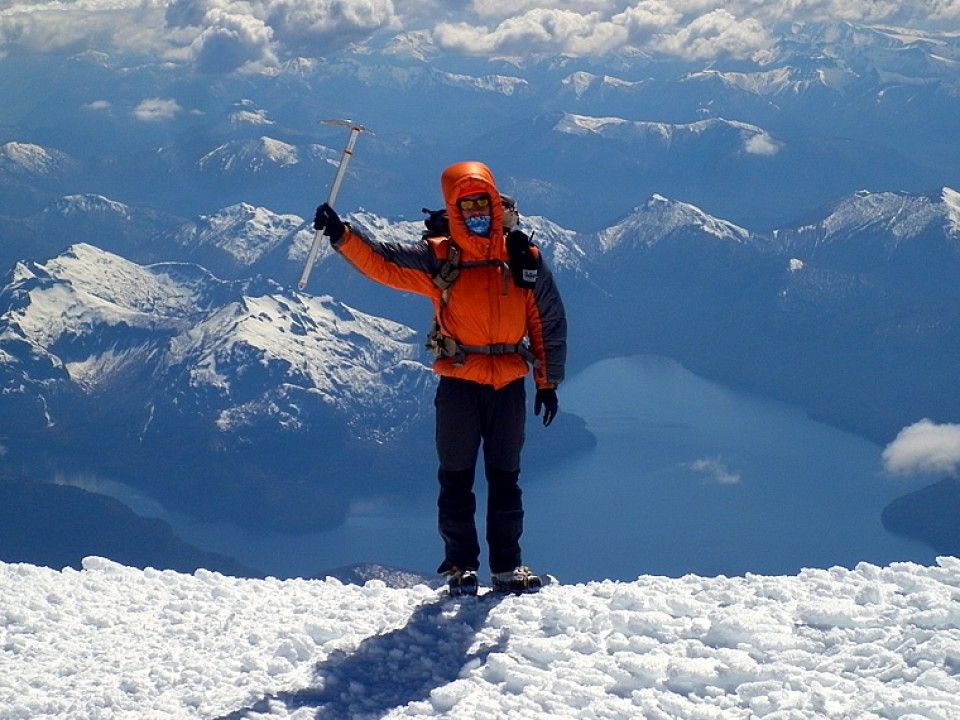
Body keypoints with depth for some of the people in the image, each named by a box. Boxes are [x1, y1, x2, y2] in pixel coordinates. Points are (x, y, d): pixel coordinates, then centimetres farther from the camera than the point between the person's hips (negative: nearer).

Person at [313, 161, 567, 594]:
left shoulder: (524, 259, 3)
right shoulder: (438, 258, -2)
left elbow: (549, 322, 9)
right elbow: (382, 262, -11)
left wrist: (548, 382, 8)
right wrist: (342, 236, -28)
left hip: (509, 384, 1)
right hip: (459, 383, -1)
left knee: (505, 478, 9)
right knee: (456, 477, 4)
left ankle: (507, 566, 16)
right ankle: (460, 565, 12)